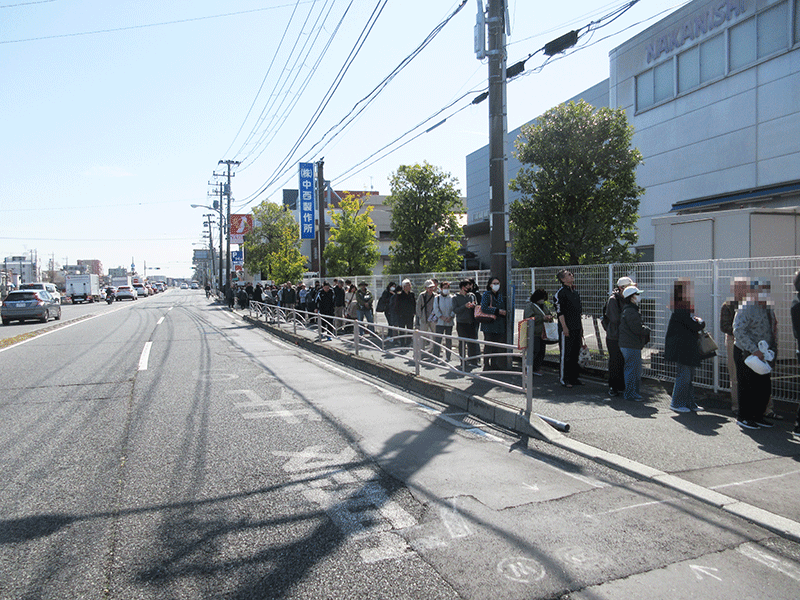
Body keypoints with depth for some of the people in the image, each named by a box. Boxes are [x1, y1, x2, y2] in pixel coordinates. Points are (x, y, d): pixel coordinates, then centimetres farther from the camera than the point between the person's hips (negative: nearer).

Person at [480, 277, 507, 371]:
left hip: (499, 325, 6)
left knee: (498, 347, 4)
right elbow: (484, 308, -14)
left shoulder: (500, 295, 18)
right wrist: (497, 311, -15)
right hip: (489, 325, -6)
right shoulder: (486, 294, -2)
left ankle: (495, 365, 12)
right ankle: (486, 365, 4)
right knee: (488, 346, -3)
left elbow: (504, 308, 23)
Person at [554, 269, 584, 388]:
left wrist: (581, 327, 18)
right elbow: (560, 311, -14)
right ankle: (564, 379, 5)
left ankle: (573, 377, 21)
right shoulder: (561, 292, -9)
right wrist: (564, 327, -19)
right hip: (567, 329, -8)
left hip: (577, 328, 8)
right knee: (566, 354, -3)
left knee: (575, 354, 12)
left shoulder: (575, 292, 16)